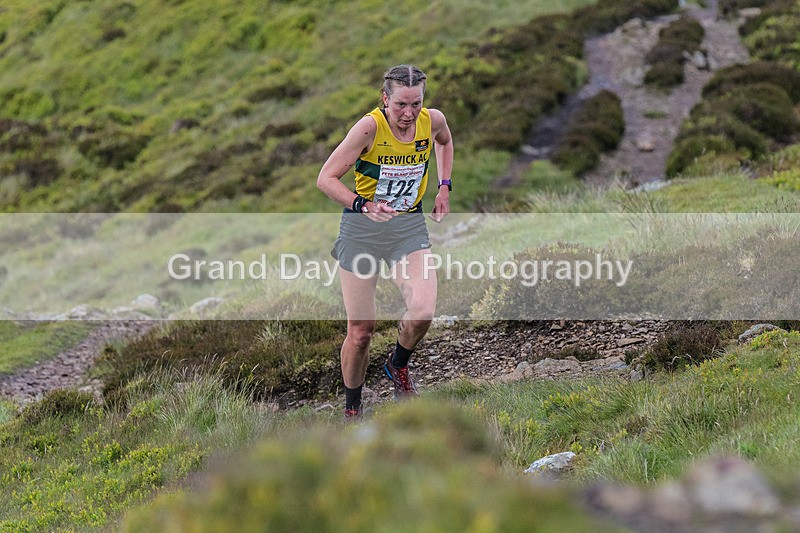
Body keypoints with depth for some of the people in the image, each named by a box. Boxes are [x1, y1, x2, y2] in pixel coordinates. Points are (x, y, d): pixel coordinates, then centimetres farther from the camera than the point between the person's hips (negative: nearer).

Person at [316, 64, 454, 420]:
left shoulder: (433, 120, -6)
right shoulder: (370, 127, -19)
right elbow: (326, 178, -18)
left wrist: (444, 186, 11)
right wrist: (364, 206, -32)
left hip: (410, 227, 3)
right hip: (362, 229, -3)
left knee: (422, 312, -21)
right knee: (360, 330, 0)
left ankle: (398, 365, 13)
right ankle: (352, 410, 22)